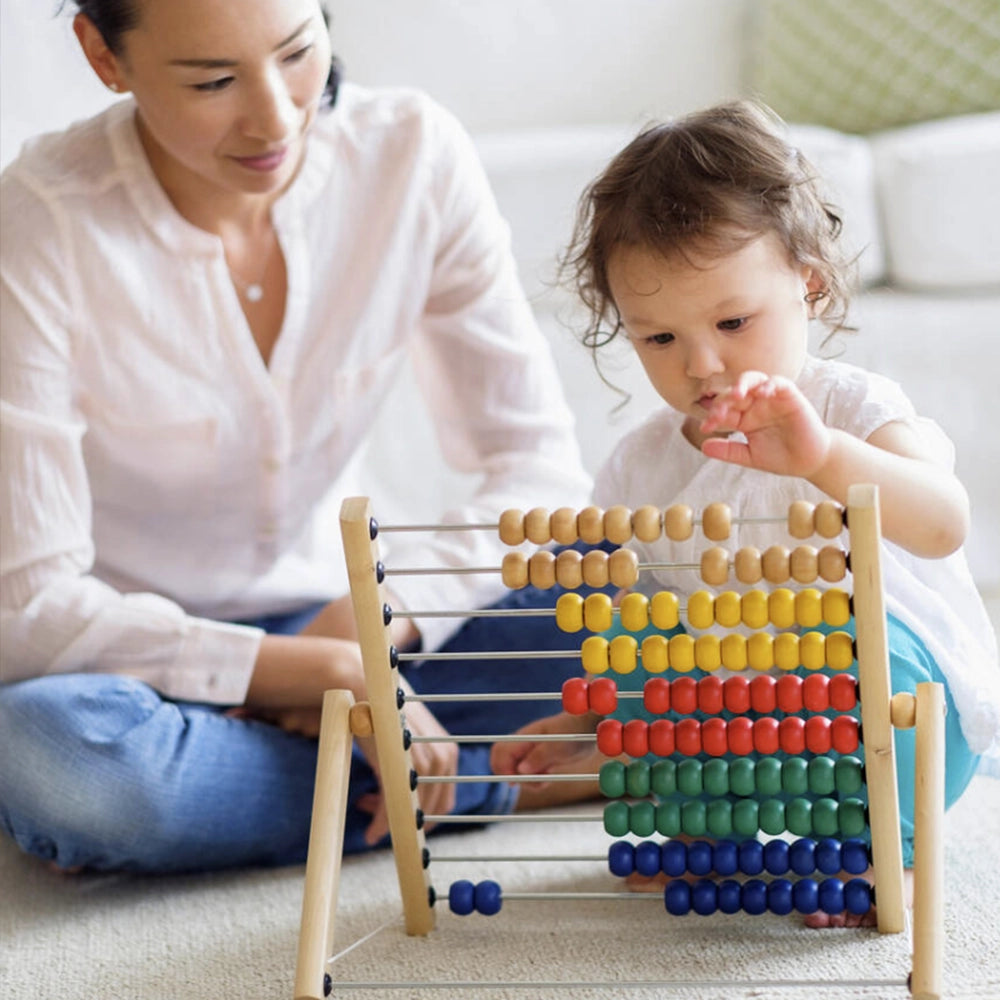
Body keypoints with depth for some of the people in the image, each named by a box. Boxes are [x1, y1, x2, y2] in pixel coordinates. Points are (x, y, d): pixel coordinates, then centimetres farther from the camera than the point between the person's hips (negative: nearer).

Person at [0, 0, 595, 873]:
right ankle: (486, 782, -19)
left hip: (332, 625, 2)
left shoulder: (413, 155, -11)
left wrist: (369, 627, -22)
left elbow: (539, 465, -7)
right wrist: (327, 671, -28)